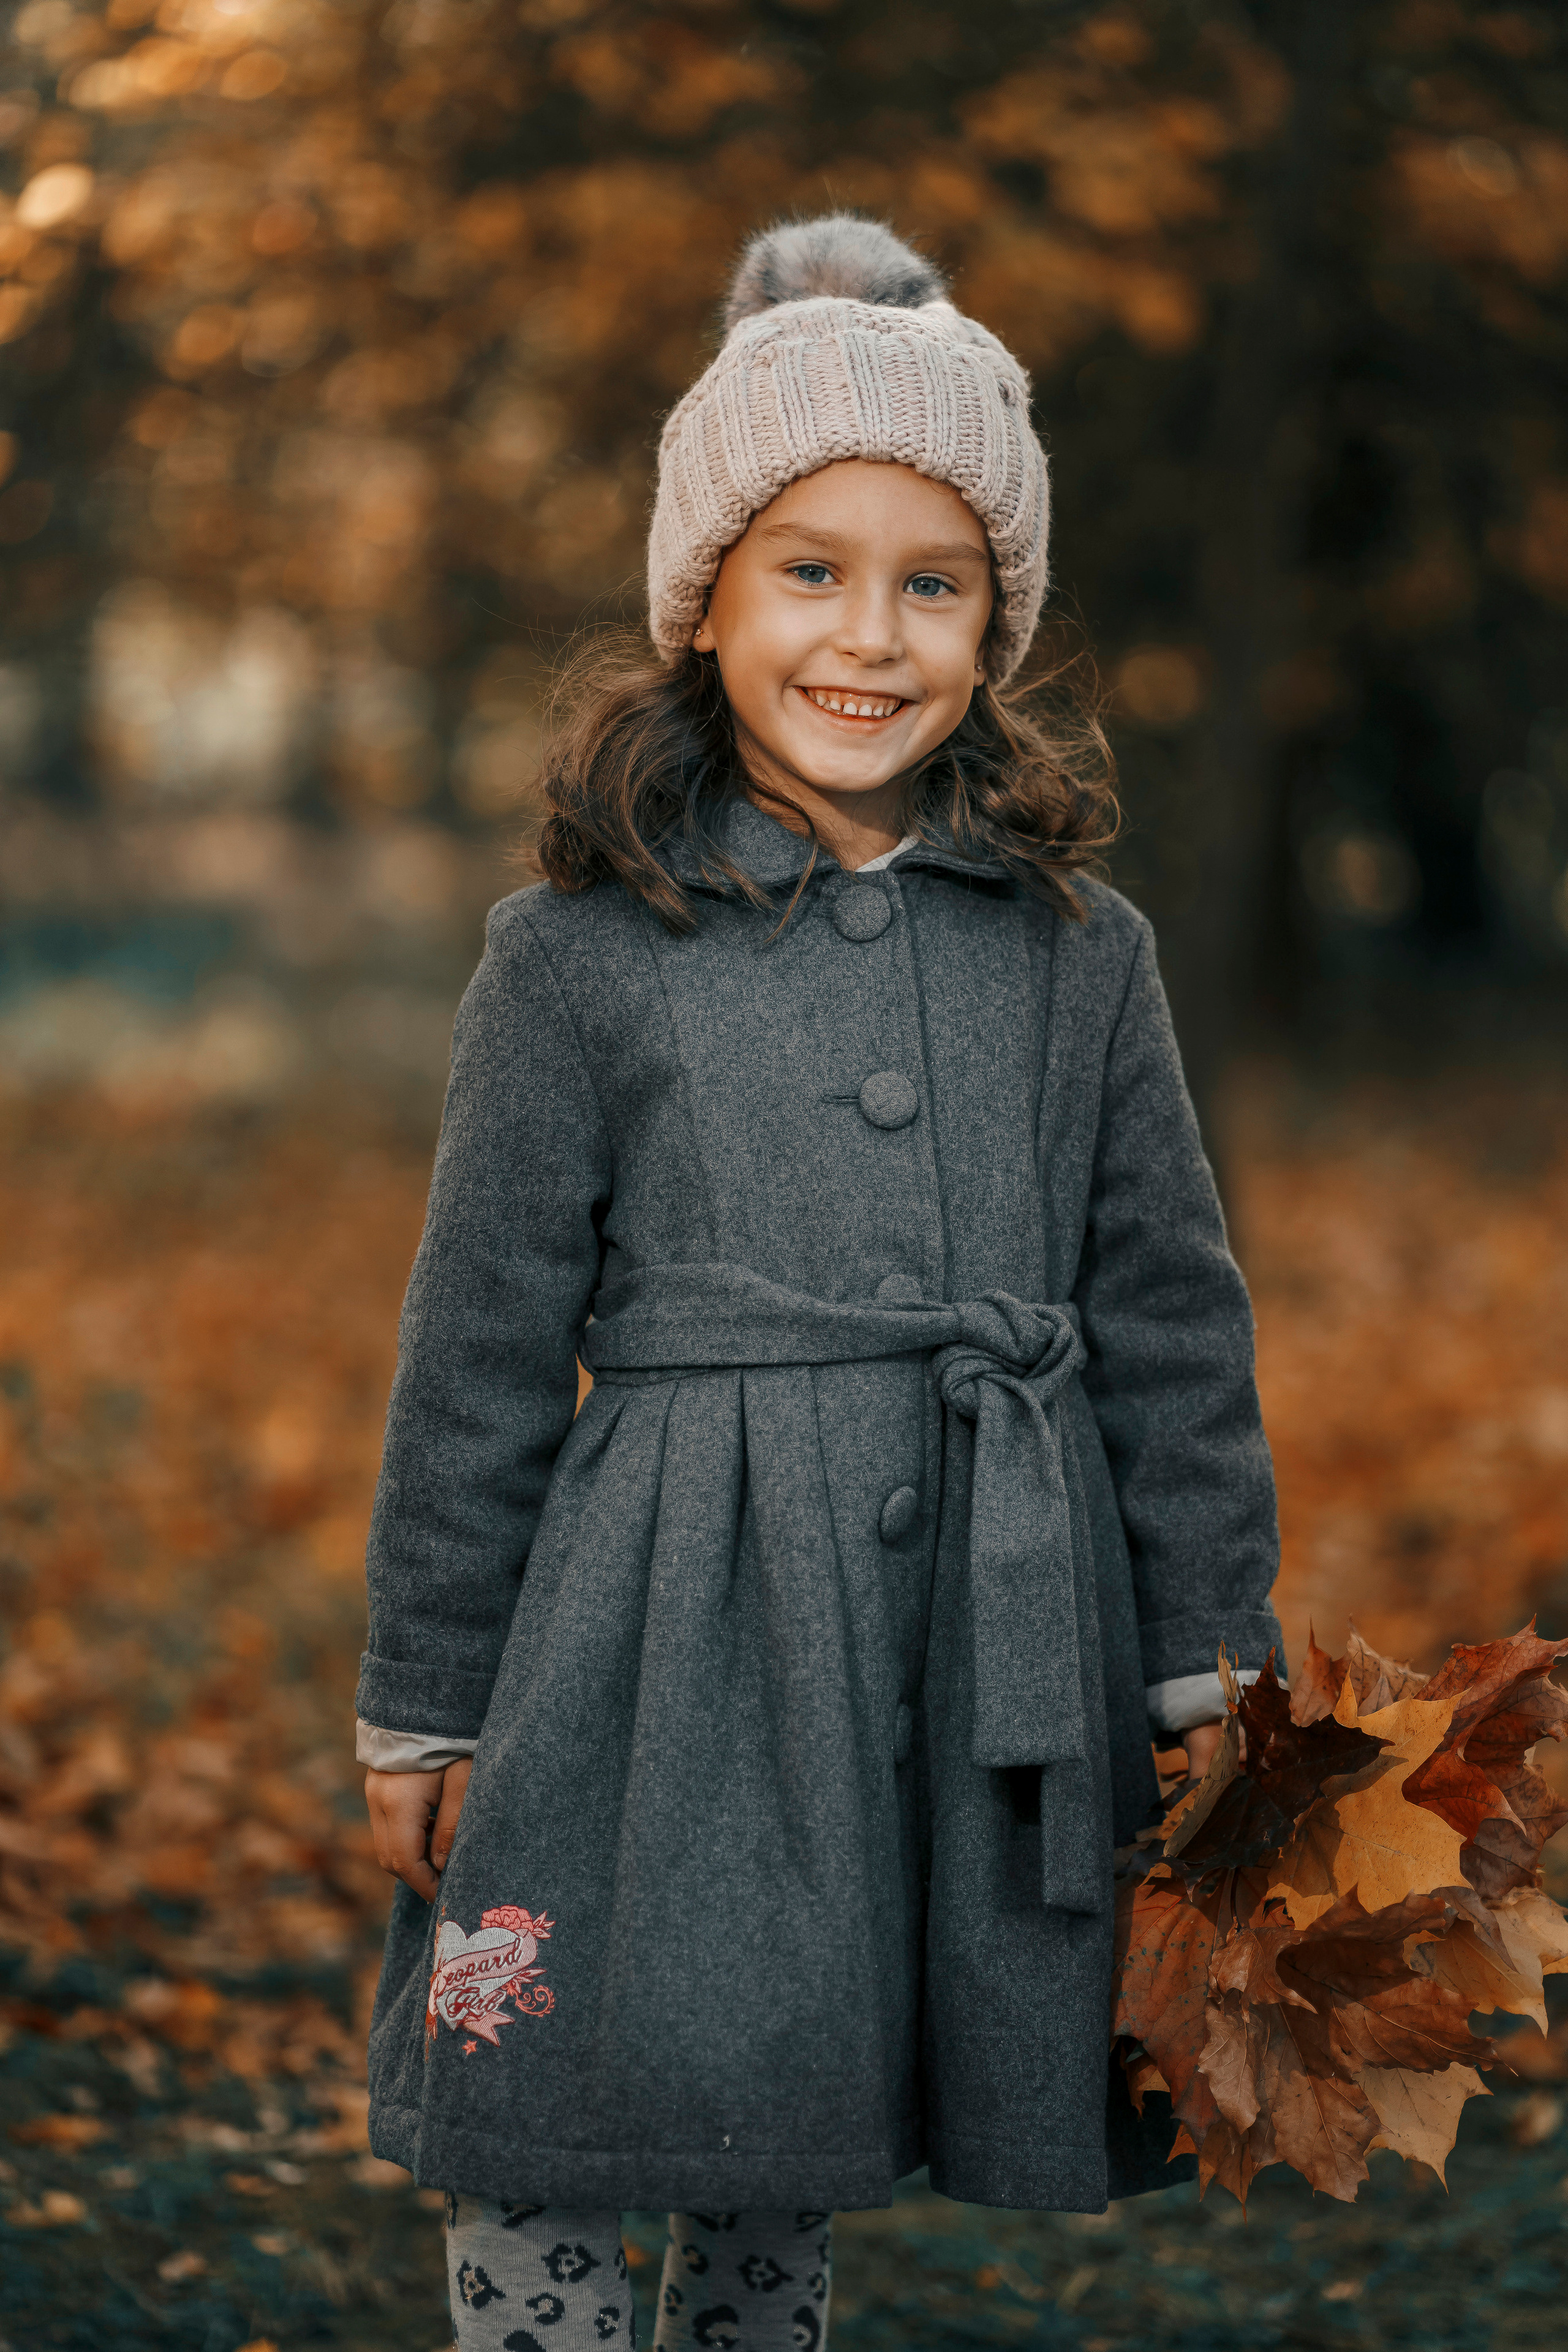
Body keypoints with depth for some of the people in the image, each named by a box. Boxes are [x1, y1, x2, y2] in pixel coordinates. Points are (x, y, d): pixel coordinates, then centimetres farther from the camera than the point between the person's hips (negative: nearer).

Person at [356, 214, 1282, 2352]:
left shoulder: (1077, 955, 6)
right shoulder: (584, 958, -1)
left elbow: (1173, 1326, 10)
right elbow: (483, 1351, 2)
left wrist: (1208, 1670, 8)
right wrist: (424, 1708, 4)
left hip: (992, 1641, 2)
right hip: (671, 1635, -2)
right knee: (539, 2177, -4)